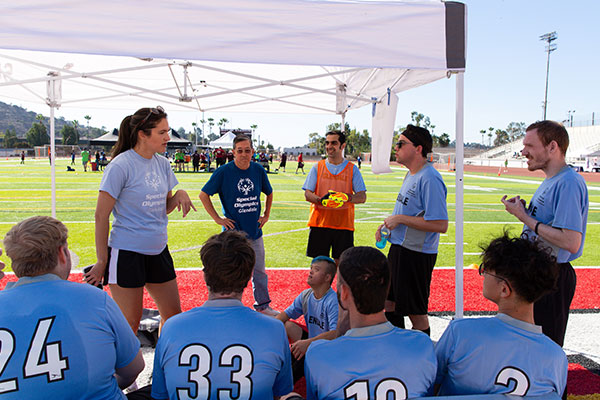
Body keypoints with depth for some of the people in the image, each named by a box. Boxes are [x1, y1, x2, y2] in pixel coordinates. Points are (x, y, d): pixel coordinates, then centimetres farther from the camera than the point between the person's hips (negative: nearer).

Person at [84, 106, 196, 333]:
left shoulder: (162, 163, 6)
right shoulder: (120, 166, -13)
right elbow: (101, 216, -11)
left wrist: (179, 195, -6)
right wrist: (101, 261, -10)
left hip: (158, 251, 7)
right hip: (126, 253, -7)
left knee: (173, 315, 13)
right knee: (129, 324, 2)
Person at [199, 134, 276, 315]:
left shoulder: (259, 170, 2)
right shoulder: (224, 171, -10)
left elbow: (269, 193, 19)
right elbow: (204, 195, -5)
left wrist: (266, 215, 12)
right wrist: (217, 218, -8)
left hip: (255, 231, 4)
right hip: (233, 231, -4)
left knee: (259, 271, 13)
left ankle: (263, 305, 29)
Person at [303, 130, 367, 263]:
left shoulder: (352, 169, 6)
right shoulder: (317, 167, 8)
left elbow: (362, 197, 0)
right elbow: (307, 194, 3)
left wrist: (347, 198, -21)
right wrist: (321, 200, -19)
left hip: (343, 224, -1)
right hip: (319, 223, 1)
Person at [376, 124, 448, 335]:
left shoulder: (429, 179, -20)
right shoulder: (411, 175, 11)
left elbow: (440, 224, -25)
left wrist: (400, 219, -20)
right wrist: (389, 223, 7)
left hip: (417, 254, -10)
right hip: (399, 247, 10)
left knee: (416, 311, 3)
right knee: (390, 302, 20)